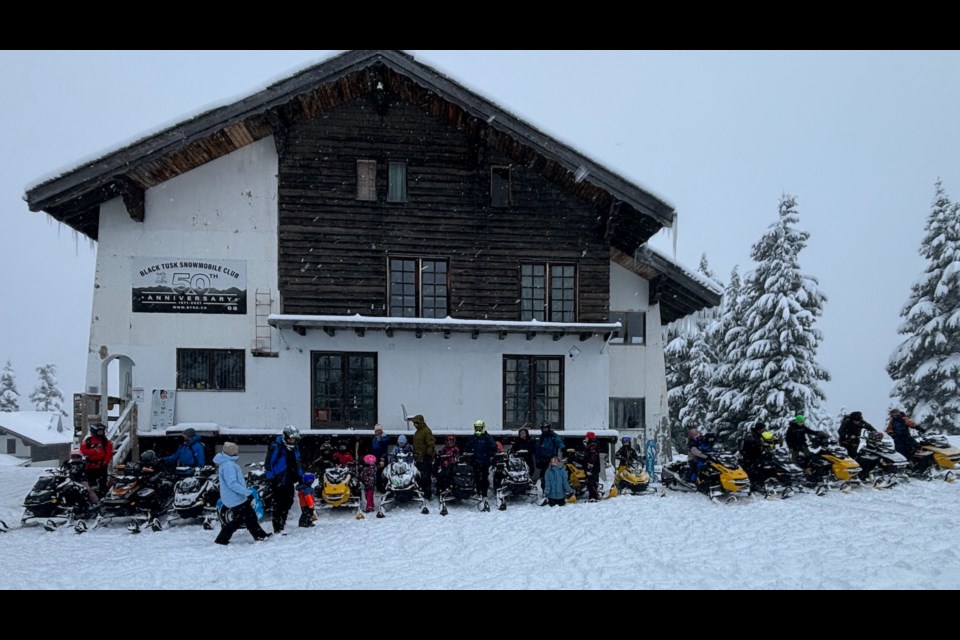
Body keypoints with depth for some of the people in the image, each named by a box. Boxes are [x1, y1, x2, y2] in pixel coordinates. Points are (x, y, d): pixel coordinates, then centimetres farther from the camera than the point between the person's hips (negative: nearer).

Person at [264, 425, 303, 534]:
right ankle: (277, 528, -3)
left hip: (290, 480, 8)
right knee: (279, 503, -7)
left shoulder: (295, 448, 12)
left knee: (288, 501, 15)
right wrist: (270, 478, -16)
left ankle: (282, 521, 31)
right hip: (279, 480, -8)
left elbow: (297, 463, 24)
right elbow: (268, 463, -12)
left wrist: (300, 476, 19)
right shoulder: (275, 447, -11)